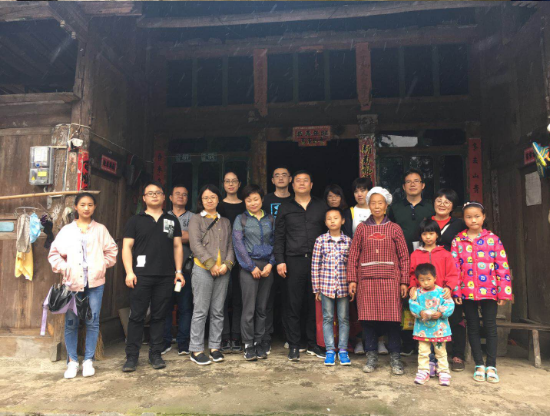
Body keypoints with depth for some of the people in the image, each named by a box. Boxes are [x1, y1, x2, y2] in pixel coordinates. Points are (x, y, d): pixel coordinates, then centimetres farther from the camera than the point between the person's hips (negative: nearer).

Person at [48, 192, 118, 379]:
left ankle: (89, 360, 12)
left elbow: (112, 251, 11)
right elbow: (54, 253, 9)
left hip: (95, 282, 0)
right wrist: (63, 268, -3)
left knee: (93, 322, 1)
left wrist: (103, 265, -1)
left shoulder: (100, 229, 9)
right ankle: (72, 361, 15)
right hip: (72, 283, 0)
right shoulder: (67, 230, 8)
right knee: (71, 323, 2)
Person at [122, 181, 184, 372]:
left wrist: (178, 271, 5)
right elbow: (127, 246, 2)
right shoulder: (136, 220, 8)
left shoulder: (172, 221, 15)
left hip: (165, 277, 2)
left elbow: (177, 246, 14)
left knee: (159, 316, 7)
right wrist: (129, 272, -9)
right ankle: (131, 356, 9)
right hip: (141, 276, -2)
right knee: (136, 316, 0)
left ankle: (155, 354, 17)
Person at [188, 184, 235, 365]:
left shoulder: (225, 222, 17)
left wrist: (227, 264, -6)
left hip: (223, 271, 4)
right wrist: (211, 264, -13)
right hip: (203, 269, -4)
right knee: (200, 311, -2)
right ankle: (196, 350, 6)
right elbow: (195, 244, -6)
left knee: (218, 311, 7)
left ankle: (215, 347, 16)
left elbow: (230, 245, 11)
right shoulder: (196, 219, 5)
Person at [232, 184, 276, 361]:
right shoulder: (240, 219, 3)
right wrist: (252, 267, -8)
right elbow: (238, 244, -3)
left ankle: (259, 343, 18)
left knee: (262, 307, 7)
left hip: (267, 266, 3)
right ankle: (248, 346, 7)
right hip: (249, 267, -3)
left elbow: (275, 242, 10)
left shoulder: (270, 219, 11)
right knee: (249, 308, -3)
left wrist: (271, 264, -4)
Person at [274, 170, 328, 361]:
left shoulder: (321, 206, 12)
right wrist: (280, 261, -2)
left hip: (317, 260, 1)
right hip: (294, 261, -1)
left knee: (314, 304, 5)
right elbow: (279, 236, 7)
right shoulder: (285, 208, 10)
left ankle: (313, 344, 18)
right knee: (293, 305, 2)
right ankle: (294, 346, 12)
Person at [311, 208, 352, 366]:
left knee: (344, 318, 8)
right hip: (326, 285, 0)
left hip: (344, 286, 1)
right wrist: (316, 289, 0)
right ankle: (330, 350, 17)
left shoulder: (348, 241, 1)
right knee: (327, 318, 7)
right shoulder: (320, 240, 0)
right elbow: (315, 265, 1)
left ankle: (343, 350, 20)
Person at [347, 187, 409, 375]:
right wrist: (352, 280, -1)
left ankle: (395, 357, 16)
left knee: (392, 317, 1)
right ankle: (371, 356, 18)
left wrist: (404, 281, -1)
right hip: (366, 280, 1)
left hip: (390, 279, -1)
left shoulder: (394, 228, 6)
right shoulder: (362, 228, 8)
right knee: (367, 317, 3)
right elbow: (353, 255, 5)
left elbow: (404, 256, 4)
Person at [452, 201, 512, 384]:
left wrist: (503, 292, -4)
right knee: (473, 327, 10)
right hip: (467, 291, 1)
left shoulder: (493, 239, 0)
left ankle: (491, 366, 18)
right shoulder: (457, 241, 1)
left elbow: (502, 267, -1)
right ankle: (479, 365, 22)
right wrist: (455, 290, -5)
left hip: (489, 291, -1)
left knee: (490, 327, 6)